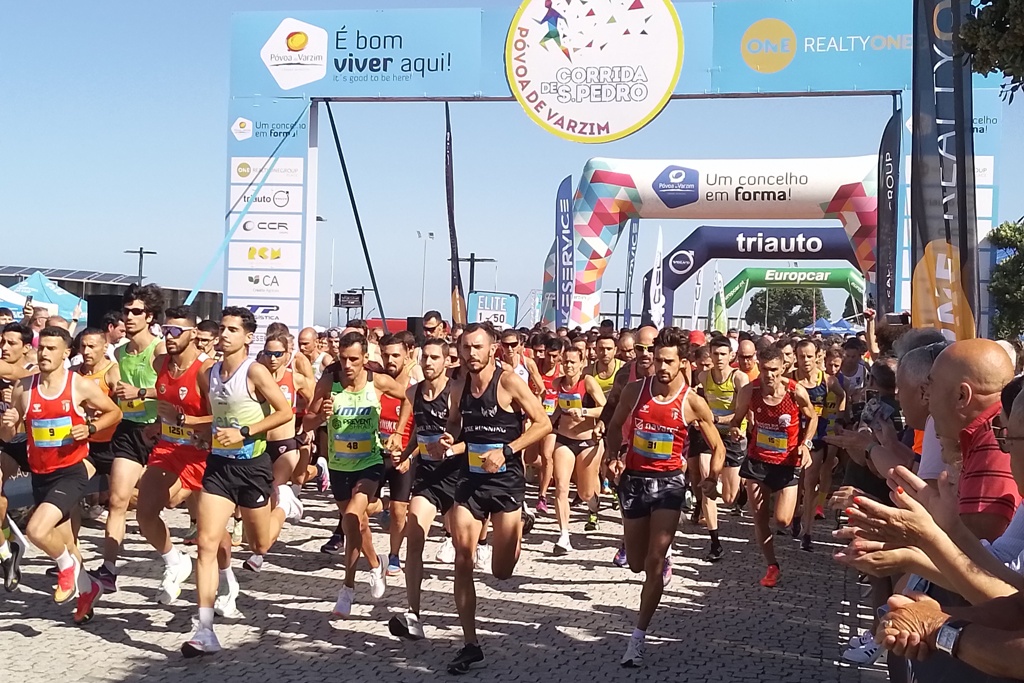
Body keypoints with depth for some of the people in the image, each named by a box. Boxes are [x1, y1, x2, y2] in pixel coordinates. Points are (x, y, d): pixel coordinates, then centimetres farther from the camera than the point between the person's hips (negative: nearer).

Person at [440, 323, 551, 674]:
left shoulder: (509, 382, -12)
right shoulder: (459, 387, 3)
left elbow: (543, 423, -11)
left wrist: (506, 451, -20)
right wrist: (450, 441, -3)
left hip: (506, 481, -4)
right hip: (470, 479, 4)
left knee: (502, 571, 2)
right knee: (463, 562, -3)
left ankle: (513, 539, 39)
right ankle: (470, 644, 8)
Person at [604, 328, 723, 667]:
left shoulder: (693, 403, -9)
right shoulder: (635, 390, -4)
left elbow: (718, 447, 0)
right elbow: (615, 426, 12)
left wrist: (712, 478, -19)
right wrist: (612, 457, -6)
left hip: (669, 482, -2)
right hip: (633, 480, 3)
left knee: (654, 562, -12)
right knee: (637, 564, 13)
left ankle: (639, 636, -3)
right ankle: (659, 565, 51)